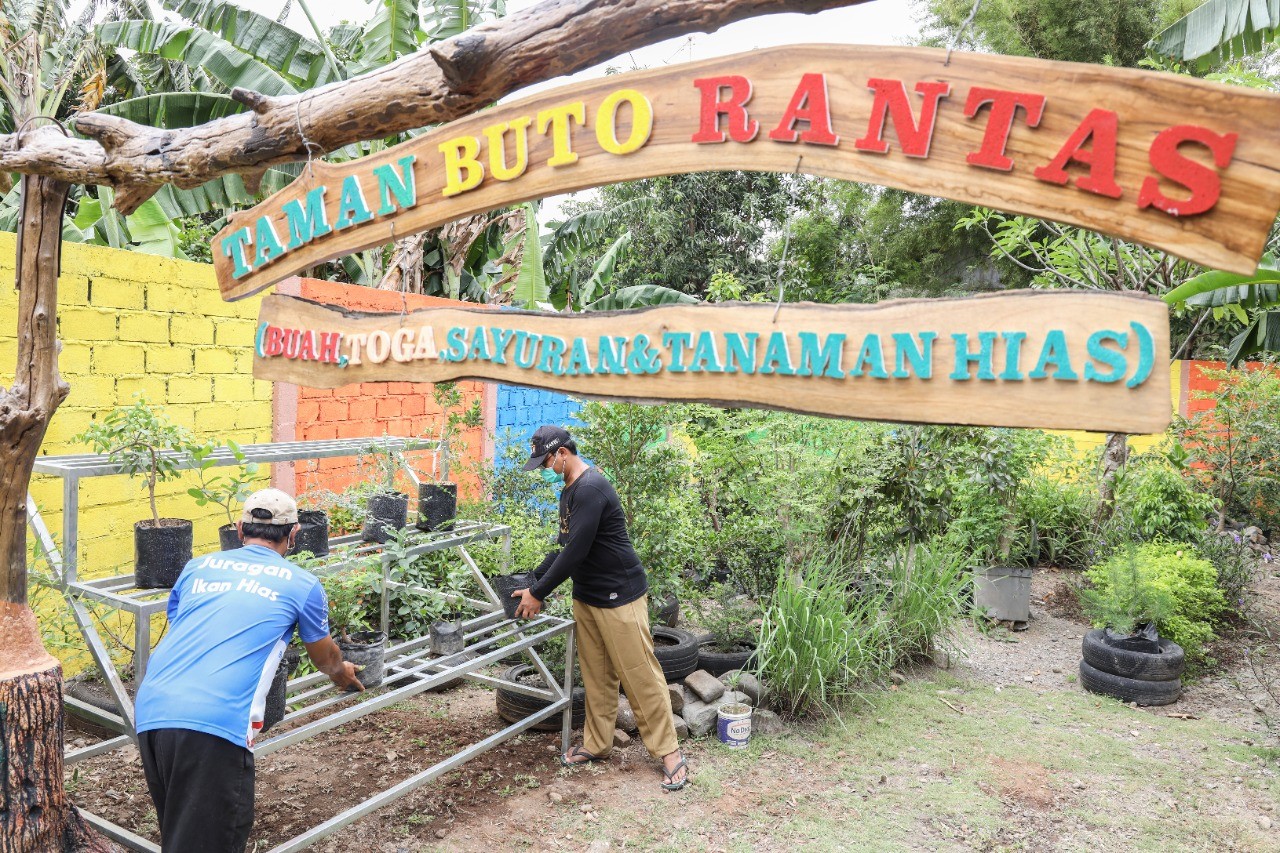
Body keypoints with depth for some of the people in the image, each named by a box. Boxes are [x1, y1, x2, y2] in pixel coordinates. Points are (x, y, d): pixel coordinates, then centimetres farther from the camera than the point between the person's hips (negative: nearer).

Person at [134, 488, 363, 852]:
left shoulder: (197, 568, 21)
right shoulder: (302, 584, 10)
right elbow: (324, 658, 28)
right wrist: (341, 672, 51)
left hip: (150, 711, 6)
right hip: (215, 722, -5)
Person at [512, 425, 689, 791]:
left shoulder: (590, 489, -21)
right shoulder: (569, 491, 11)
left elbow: (576, 551, -24)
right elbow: (564, 547, 20)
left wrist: (538, 594, -16)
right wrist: (533, 581, 14)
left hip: (619, 597, -9)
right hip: (586, 597, 9)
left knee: (640, 675, -1)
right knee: (596, 675, 15)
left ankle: (669, 753, 9)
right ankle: (596, 744, 28)